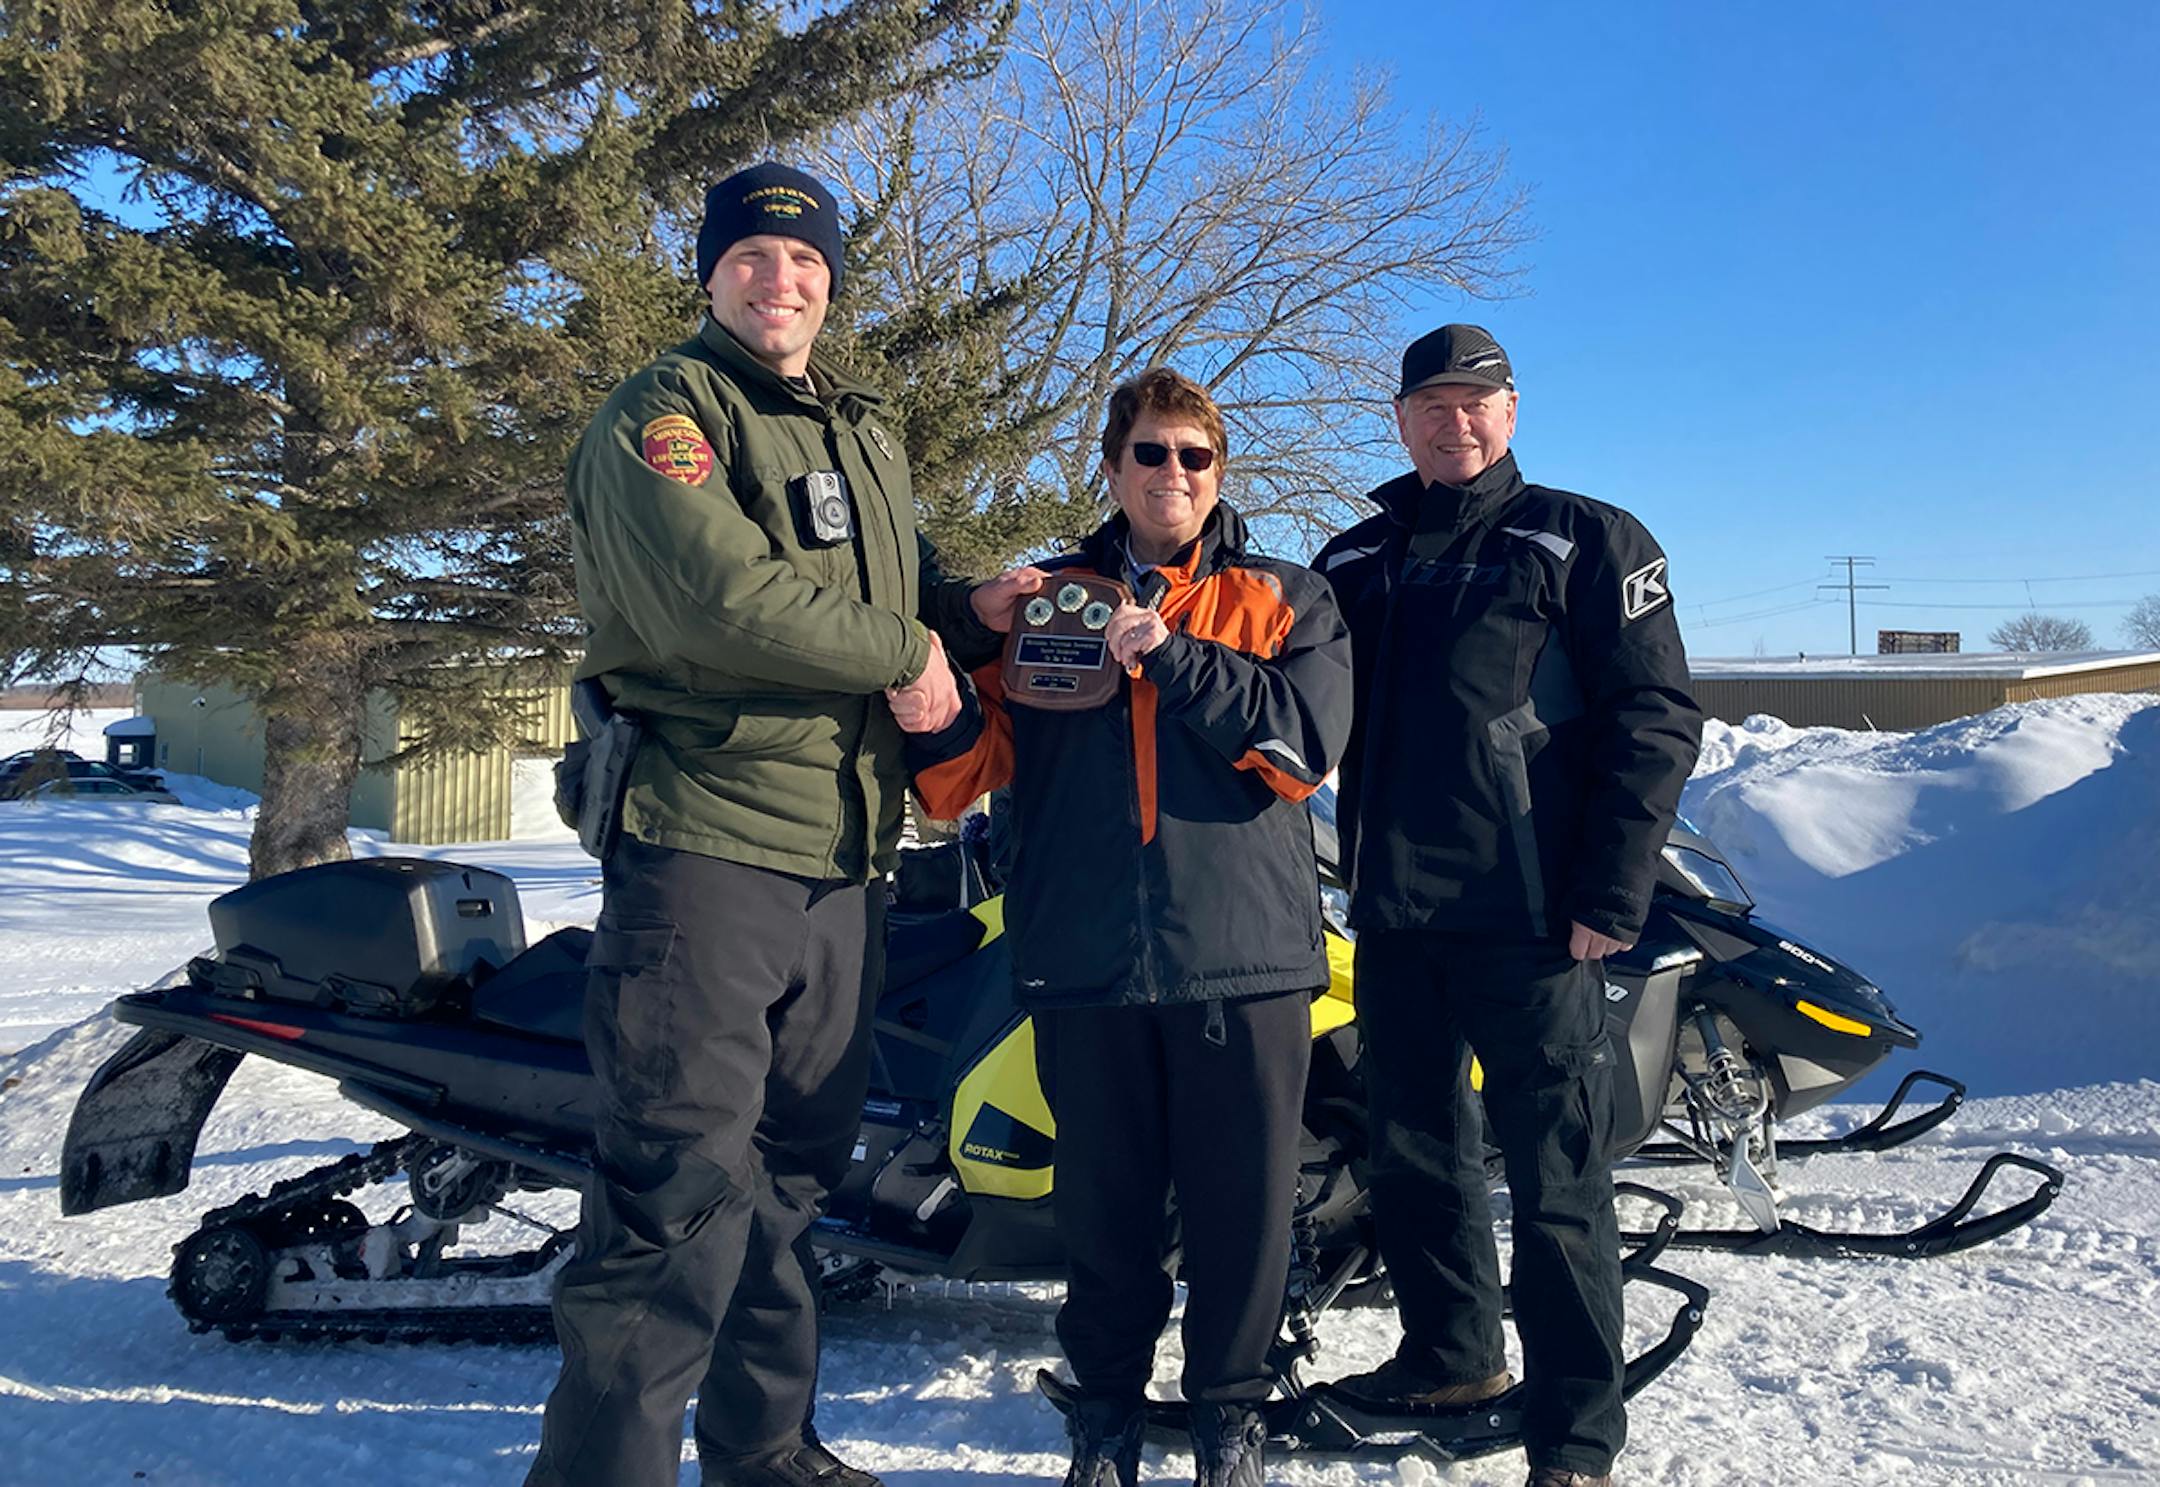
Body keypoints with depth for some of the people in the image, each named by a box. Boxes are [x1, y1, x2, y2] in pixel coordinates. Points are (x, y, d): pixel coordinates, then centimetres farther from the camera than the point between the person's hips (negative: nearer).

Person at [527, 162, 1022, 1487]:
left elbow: (903, 586, 28)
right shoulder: (663, 415, -4)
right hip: (706, 843, -7)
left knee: (790, 1176, 16)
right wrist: (901, 653, -11)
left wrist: (969, 609, 7)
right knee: (681, 1189, -8)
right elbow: (721, 595, -20)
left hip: (844, 866, 8)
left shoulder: (868, 432, 20)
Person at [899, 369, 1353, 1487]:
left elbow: (1307, 741, -6)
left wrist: (1172, 658, -12)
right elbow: (959, 778, 8)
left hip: (1243, 953, -1)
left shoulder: (1287, 602, 11)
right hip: (1086, 960, 1)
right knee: (1103, 1199, 10)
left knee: (1241, 1198, 6)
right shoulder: (1044, 600, 13)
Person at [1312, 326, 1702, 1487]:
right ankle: (1451, 1352, 34)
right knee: (1413, 1154, 15)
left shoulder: (1585, 542, 1)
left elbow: (1655, 722, -6)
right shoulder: (1353, 563, 15)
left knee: (1554, 1178, -1)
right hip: (1392, 916, 5)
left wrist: (1610, 901, -13)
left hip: (1530, 916, -5)